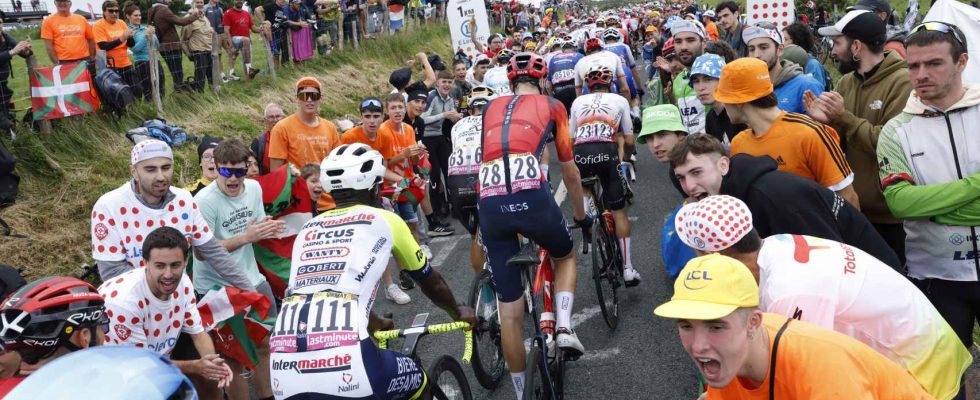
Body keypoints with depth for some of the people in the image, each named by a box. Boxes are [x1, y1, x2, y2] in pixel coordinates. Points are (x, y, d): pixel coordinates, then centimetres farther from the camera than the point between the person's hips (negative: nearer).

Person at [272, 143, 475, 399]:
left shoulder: (308, 229, 26)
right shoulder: (384, 220, 15)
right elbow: (431, 281, 29)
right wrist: (459, 314, 49)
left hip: (284, 367, 5)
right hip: (344, 362, -4)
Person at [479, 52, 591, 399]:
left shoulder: (491, 108, 26)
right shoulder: (552, 105, 20)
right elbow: (570, 173, 25)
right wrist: (581, 215, 40)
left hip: (489, 203, 2)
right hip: (532, 195, -2)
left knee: (509, 312, 13)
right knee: (565, 256, 32)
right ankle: (564, 326, 10)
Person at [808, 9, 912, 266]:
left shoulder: (902, 82, -16)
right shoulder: (846, 82, 6)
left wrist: (844, 117, -21)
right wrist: (825, 122, -13)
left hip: (890, 215, -6)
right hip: (851, 208, 7)